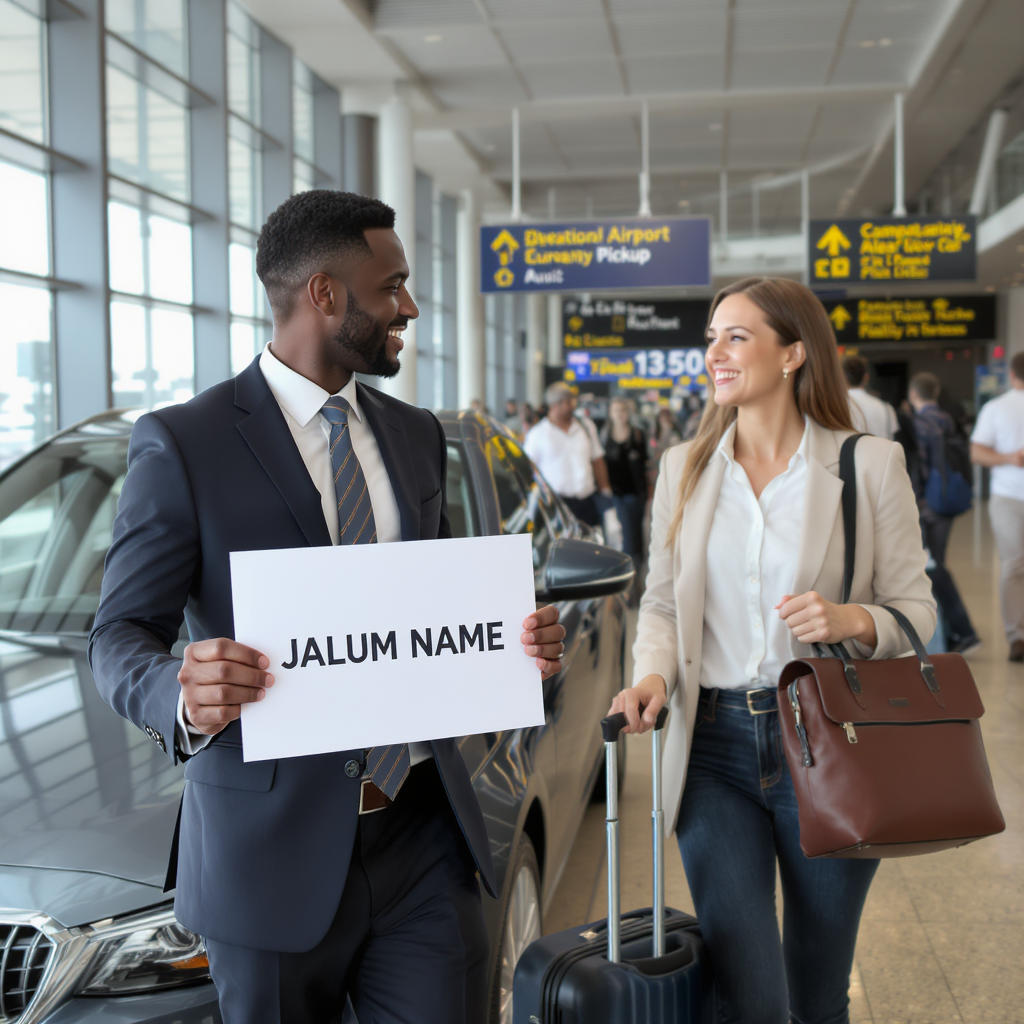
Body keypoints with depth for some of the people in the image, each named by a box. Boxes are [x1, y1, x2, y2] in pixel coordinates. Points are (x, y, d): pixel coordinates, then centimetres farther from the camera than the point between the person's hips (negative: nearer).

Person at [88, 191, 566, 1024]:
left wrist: (511, 644, -4)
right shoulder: (184, 444, -6)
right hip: (276, 847, -4)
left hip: (424, 834, 5)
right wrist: (182, 698, -27)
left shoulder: (417, 436, 12)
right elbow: (121, 635, -5)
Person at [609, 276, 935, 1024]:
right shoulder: (684, 469, 6)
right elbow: (662, 603, 9)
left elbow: (916, 609, 0)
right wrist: (655, 675, -10)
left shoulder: (870, 464, -3)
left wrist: (852, 620, -21)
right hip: (715, 744, 1)